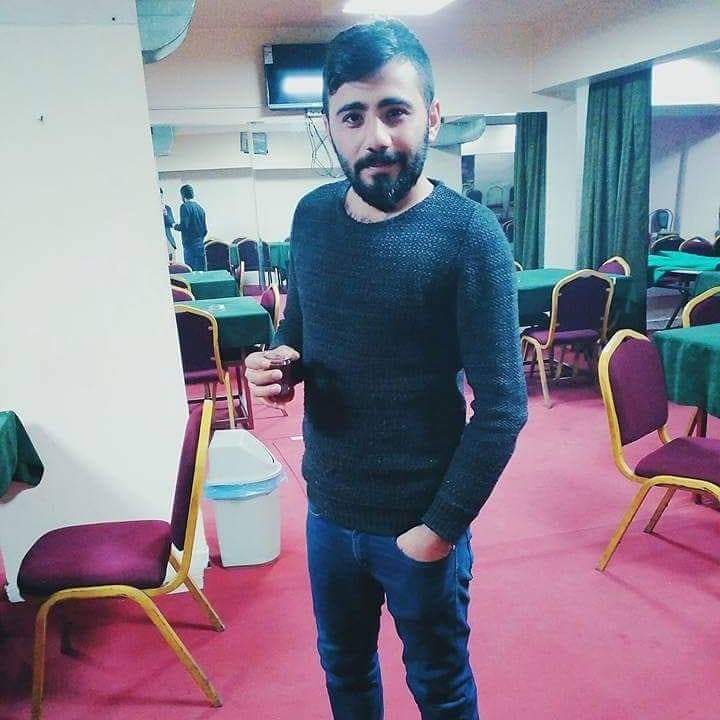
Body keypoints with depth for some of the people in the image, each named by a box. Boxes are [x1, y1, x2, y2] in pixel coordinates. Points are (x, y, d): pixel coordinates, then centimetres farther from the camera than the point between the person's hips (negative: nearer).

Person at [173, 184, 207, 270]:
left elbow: (184, 226, -17)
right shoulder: (200, 207, 12)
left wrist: (176, 226, 3)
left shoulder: (185, 206, -8)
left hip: (190, 245, -7)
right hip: (200, 245, 7)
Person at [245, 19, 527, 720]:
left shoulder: (467, 235, -18)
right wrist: (280, 362, -11)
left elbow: (502, 406, -17)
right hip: (327, 508, 5)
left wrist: (442, 528, -15)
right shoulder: (312, 215, -3)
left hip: (419, 522, -4)